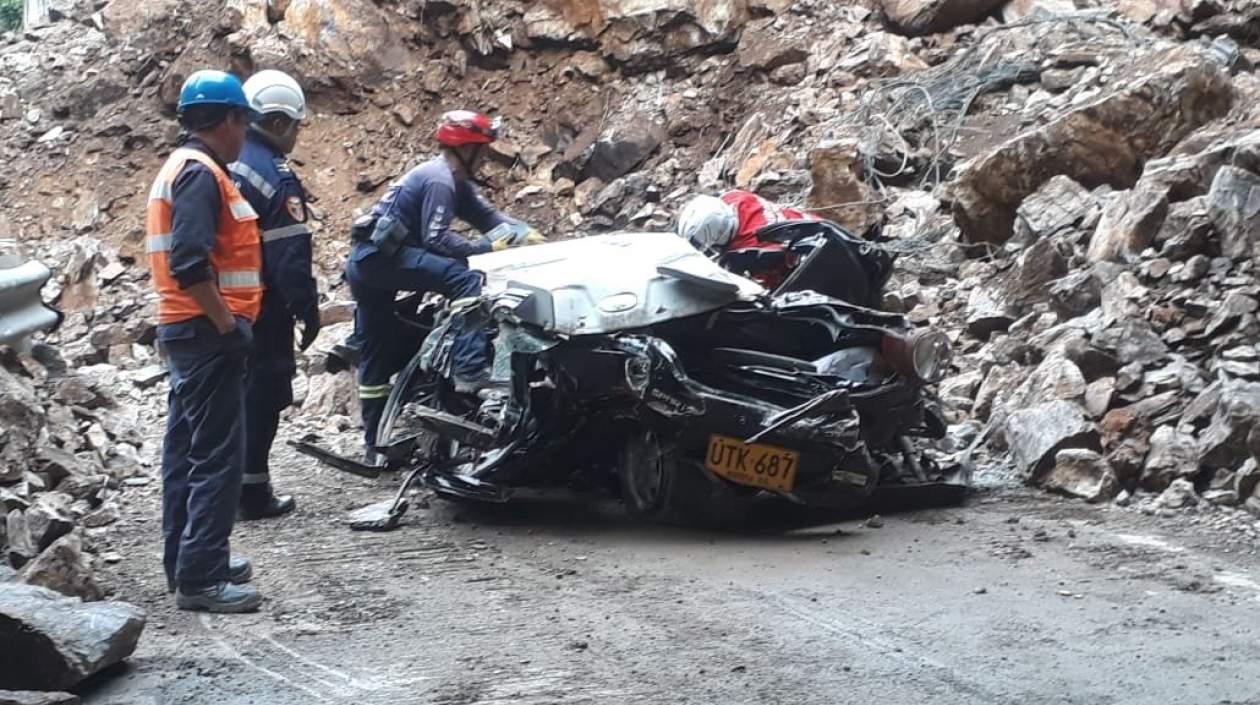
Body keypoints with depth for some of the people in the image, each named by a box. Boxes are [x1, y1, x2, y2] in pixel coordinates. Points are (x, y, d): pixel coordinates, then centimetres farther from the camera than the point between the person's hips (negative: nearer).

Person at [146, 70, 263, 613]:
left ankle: (187, 561, 23)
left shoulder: (180, 168, 16)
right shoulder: (200, 172, -16)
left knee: (188, 451, 15)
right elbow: (190, 265, -26)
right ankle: (200, 578, -9)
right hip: (208, 333, -11)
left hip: (187, 331, 11)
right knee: (218, 456, -9)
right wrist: (228, 323, -21)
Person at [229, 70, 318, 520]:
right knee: (261, 395, 0)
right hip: (261, 308, -8)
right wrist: (307, 309, -13)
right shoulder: (275, 175, -17)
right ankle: (253, 494, 2)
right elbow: (290, 255, -20)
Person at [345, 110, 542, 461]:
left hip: (365, 262, 11)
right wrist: (488, 248, -19)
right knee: (466, 279, -22)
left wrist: (523, 232, -1)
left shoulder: (455, 181, 18)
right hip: (380, 257, -11)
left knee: (377, 359, 15)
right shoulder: (438, 179, -13)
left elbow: (486, 215, 16)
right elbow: (436, 238, -21)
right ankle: (470, 371, -32)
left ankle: (376, 444, 22)